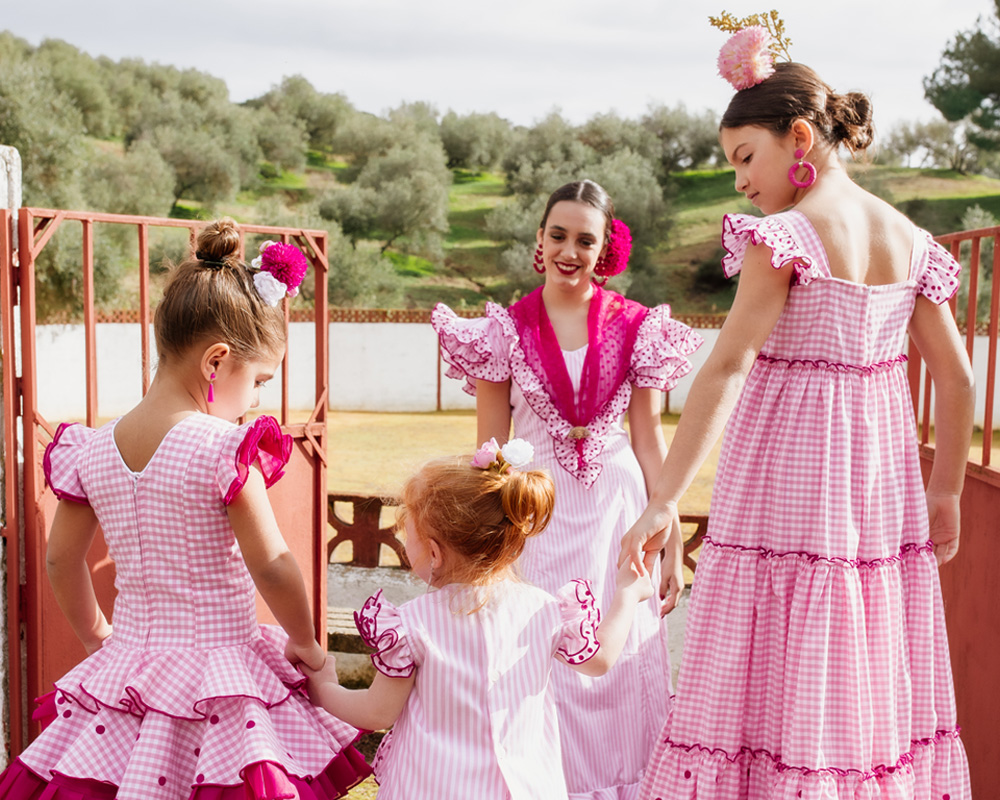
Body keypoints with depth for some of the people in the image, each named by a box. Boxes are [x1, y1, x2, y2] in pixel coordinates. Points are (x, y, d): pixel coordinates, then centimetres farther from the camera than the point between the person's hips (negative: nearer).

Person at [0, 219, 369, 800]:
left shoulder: (90, 450, 1)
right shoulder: (226, 449, -16)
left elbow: (61, 560, 11)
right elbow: (271, 565, -17)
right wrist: (303, 642, 0)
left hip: (127, 665, 6)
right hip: (218, 664, -6)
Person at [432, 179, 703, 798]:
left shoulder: (636, 327, 1)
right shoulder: (507, 329, 0)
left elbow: (649, 439, 4)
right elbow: (491, 448, 3)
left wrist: (672, 543, 2)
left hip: (616, 514, 1)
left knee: (621, 674, 6)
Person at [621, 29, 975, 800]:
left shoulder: (785, 235, -12)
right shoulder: (911, 239, 6)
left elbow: (728, 365, -20)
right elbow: (956, 377, 8)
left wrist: (665, 499, -22)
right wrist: (946, 490, 18)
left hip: (788, 475, -6)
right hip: (882, 476, 7)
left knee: (779, 676, 2)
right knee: (875, 675, 15)